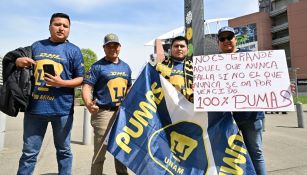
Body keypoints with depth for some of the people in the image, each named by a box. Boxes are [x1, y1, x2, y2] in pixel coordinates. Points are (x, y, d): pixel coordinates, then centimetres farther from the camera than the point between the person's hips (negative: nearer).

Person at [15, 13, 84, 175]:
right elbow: (25, 69, 21)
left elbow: (81, 79, 0)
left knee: (63, 150, 12)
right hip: (34, 107, 3)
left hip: (62, 108, -2)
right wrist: (18, 62, -2)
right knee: (29, 152, 12)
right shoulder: (36, 46, 13)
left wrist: (61, 82, -17)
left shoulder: (73, 50, 2)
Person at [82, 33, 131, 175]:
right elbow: (86, 86, -15)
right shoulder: (98, 66, -6)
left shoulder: (126, 67, 13)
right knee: (100, 152, -2)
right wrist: (88, 103, -33)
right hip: (103, 112, -6)